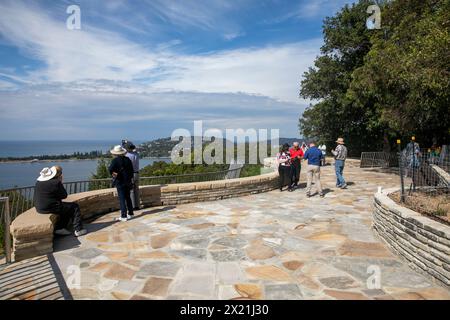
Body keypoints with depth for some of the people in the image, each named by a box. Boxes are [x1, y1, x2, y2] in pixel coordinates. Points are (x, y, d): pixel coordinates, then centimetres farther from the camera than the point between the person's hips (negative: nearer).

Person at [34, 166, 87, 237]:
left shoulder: (38, 183, 10)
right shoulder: (56, 182, -18)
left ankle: (59, 228, 20)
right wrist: (60, 183, -2)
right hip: (51, 208, -9)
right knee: (75, 207, 4)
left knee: (66, 208, 26)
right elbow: (64, 195, -8)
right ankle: (78, 230, 5)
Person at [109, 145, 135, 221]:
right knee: (128, 197, 17)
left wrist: (113, 174, -5)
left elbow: (110, 169, -25)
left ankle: (124, 216, -2)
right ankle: (130, 213, 25)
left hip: (120, 182, -5)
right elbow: (132, 170, 8)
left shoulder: (115, 160, -11)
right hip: (128, 181, 5)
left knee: (122, 199, -3)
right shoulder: (127, 159, 5)